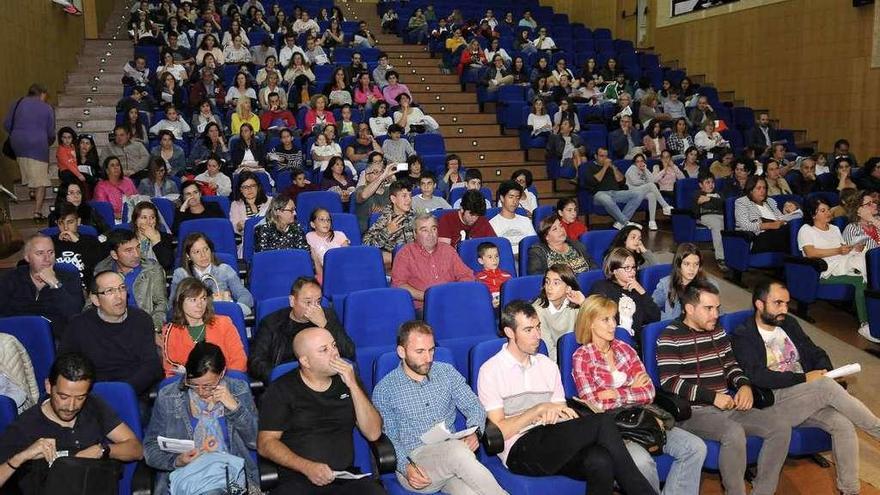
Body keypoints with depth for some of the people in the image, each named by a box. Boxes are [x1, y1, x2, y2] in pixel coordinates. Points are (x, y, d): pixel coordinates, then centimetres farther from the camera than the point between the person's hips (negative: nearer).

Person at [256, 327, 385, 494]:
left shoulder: (347, 380, 12)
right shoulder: (281, 390, 4)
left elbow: (373, 434, 5)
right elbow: (266, 443, -1)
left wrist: (353, 385, -5)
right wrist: (307, 467, -15)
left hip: (347, 477, 2)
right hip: (297, 479, -2)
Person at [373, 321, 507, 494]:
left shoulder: (447, 372, 12)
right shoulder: (384, 390, 3)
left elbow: (474, 407, 12)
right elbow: (388, 439, 1)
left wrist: (474, 432, -10)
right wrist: (406, 467, -17)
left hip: (451, 455, 2)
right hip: (413, 465, -2)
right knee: (457, 449, -34)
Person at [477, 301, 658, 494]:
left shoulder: (548, 365, 18)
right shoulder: (490, 371, 1)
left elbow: (561, 416, 15)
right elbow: (499, 431, -5)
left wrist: (552, 413, -9)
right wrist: (539, 409, -14)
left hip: (553, 445, 5)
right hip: (519, 451, -5)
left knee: (600, 460, -33)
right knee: (603, 421, -25)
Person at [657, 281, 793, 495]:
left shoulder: (718, 331, 15)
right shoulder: (670, 337, -8)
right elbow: (670, 383, -15)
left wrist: (744, 385, 1)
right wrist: (712, 396, -18)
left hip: (726, 405, 8)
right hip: (693, 411, -8)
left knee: (781, 426, -8)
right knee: (734, 433, -34)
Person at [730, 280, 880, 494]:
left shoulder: (789, 324, 18)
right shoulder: (742, 337, -4)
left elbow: (818, 354, 20)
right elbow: (758, 377, -17)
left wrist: (824, 371, -3)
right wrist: (804, 378, -18)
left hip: (809, 402, 6)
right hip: (773, 403, -6)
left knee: (843, 424, -22)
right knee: (826, 386, -28)